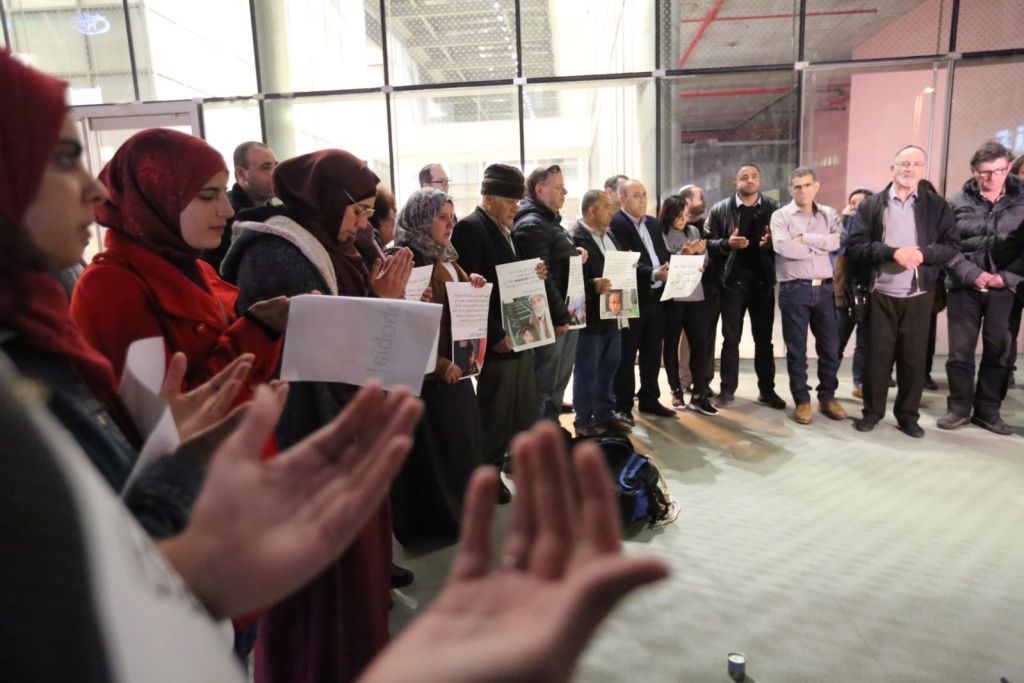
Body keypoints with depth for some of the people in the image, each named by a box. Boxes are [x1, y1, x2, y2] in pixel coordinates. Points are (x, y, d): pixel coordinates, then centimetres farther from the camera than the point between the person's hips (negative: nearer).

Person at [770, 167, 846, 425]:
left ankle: (827, 397, 24)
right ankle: (802, 400, 16)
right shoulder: (781, 216, 1)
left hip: (824, 288, 3)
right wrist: (820, 246, -5)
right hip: (794, 289, -3)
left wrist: (804, 238, -12)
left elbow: (837, 241, -8)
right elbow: (783, 246, -17)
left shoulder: (829, 214, 11)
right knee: (796, 350, 4)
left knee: (830, 347, 8)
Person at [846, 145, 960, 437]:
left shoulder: (937, 206, 7)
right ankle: (872, 411, 18)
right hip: (881, 295, -1)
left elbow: (952, 246, 2)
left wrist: (923, 253, -17)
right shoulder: (871, 205, 3)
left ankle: (908, 414, 20)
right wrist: (893, 253, -18)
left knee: (914, 357, 6)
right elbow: (855, 245, -6)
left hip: (919, 296, 1)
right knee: (877, 355, 5)